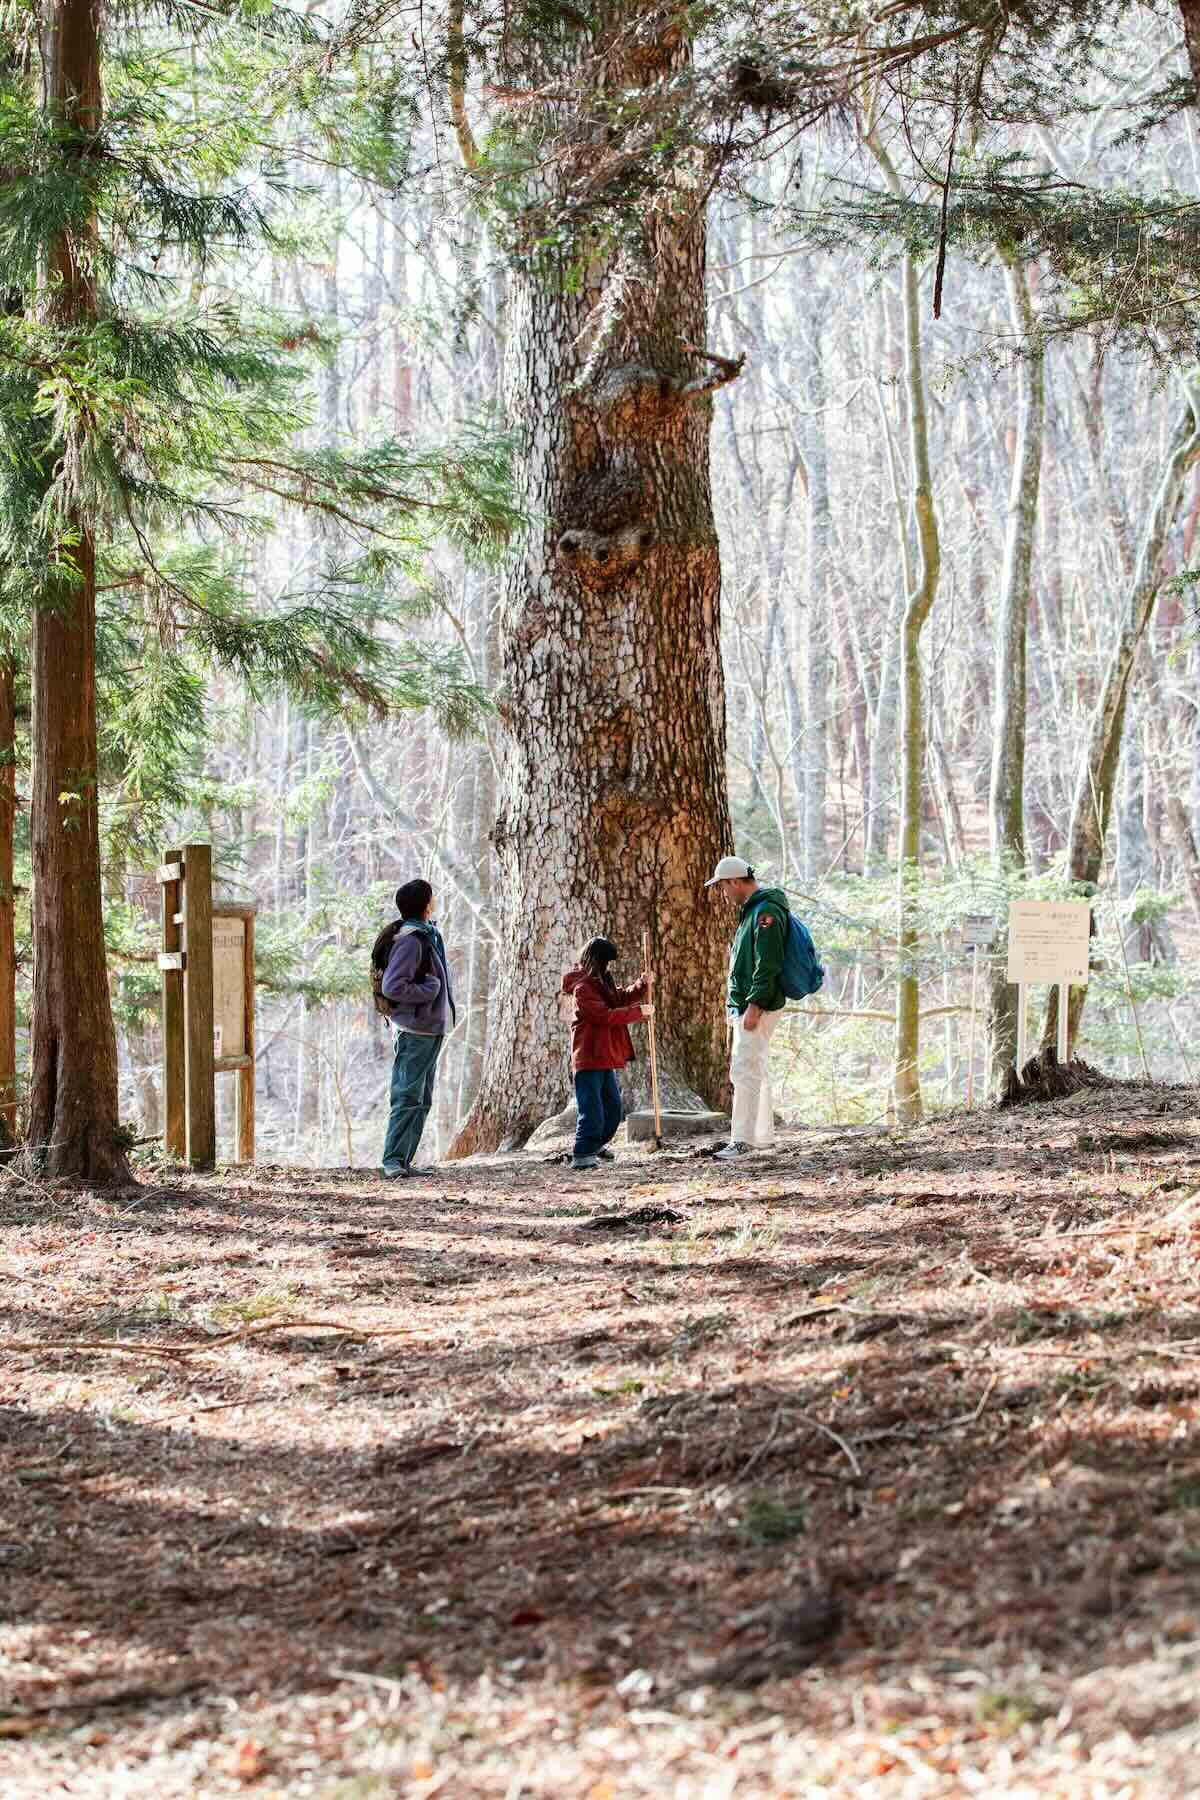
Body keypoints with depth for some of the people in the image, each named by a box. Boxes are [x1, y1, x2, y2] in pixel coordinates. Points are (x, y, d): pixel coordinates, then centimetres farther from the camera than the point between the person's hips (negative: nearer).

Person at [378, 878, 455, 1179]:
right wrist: (428, 990, -14)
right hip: (415, 1030, -10)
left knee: (421, 1101, 12)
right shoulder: (410, 940, -16)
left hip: (431, 1030, 10)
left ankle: (404, 1161, 16)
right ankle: (393, 1162, -13)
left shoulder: (428, 935, 13)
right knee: (408, 1097, -12)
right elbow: (393, 987, -22)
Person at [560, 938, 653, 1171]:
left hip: (604, 1058, 10)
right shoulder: (582, 988, -17)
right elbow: (606, 1015, -23)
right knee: (592, 1111, -10)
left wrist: (642, 985, 6)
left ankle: (596, 1145, 34)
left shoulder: (602, 983, 14)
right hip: (589, 1058, -10)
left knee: (614, 1108, 17)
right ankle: (582, 1156, -5)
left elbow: (621, 998, 24)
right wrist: (639, 1011, -18)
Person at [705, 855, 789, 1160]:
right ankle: (762, 1136, 22)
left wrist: (754, 1005, -25)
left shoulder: (766, 912, -16)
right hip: (748, 1006, 11)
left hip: (758, 1007, -11)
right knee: (757, 1071, 15)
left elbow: (768, 966, -22)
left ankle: (742, 1140, -14)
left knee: (745, 1072, -12)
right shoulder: (752, 909, 17)